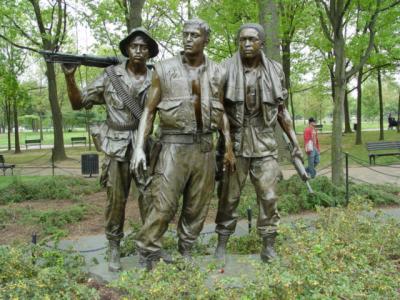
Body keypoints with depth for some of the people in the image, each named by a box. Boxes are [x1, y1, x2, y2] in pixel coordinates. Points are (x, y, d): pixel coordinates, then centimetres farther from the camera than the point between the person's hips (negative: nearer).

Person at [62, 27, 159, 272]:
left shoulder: (155, 80, 3)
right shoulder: (110, 75, 1)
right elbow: (79, 103, 4)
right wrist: (70, 77, -10)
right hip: (116, 147, 0)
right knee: (116, 200, 4)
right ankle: (114, 248, 20)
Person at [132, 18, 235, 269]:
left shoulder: (216, 73, 7)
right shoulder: (164, 70, 0)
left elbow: (221, 112, 14)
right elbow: (149, 111, 1)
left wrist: (229, 148, 8)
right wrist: (140, 147, -9)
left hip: (205, 146, 3)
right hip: (175, 145, -3)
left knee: (198, 207, 8)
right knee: (164, 205, -8)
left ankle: (186, 253, 23)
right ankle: (148, 255, 8)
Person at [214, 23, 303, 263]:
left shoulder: (275, 71, 5)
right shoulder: (226, 69, -2)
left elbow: (281, 110, 11)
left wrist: (295, 142, 8)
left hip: (265, 143, 2)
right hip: (234, 142, -1)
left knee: (268, 196, 2)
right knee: (229, 196, 5)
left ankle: (269, 244, 16)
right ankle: (222, 243, 18)